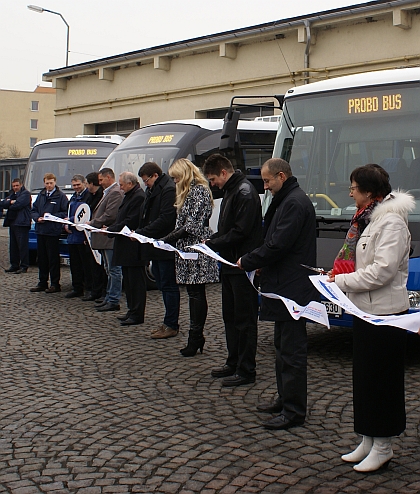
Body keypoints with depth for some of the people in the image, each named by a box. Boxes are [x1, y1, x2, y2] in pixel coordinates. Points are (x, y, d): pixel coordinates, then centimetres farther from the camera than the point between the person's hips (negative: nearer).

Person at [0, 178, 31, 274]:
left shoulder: (25, 194, -4)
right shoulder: (12, 195, 22)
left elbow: (18, 205, -18)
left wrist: (8, 205, 0)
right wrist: (11, 202, -10)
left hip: (21, 223, -9)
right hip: (12, 222, 9)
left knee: (22, 245, -7)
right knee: (13, 246, 10)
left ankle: (24, 266, -5)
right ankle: (14, 265, 16)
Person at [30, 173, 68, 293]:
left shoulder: (61, 196, -5)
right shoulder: (41, 195, 14)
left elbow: (65, 212, -9)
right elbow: (33, 210, 16)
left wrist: (52, 217, -18)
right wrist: (37, 218, -4)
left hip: (53, 231, -6)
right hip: (40, 230, 6)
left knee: (53, 258, -2)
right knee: (42, 258, 12)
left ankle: (55, 284, 4)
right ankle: (42, 283, 21)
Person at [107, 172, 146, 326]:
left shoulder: (139, 197, -17)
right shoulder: (129, 196, 17)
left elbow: (130, 222, -21)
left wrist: (110, 230, -15)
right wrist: (110, 228, 9)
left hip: (133, 248, -11)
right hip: (126, 247, 11)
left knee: (136, 280, -5)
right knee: (128, 280, 15)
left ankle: (137, 315, -1)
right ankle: (132, 311, 23)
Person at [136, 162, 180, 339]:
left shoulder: (169, 190, -16)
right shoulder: (153, 191, 17)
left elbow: (165, 219, -23)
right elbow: (146, 217, 21)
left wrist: (141, 232, -20)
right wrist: (138, 231, 5)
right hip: (156, 246, 10)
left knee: (168, 286, -4)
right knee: (163, 285, 14)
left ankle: (171, 326, 3)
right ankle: (169, 323, 22)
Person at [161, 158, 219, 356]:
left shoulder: (199, 191, -11)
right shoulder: (189, 191, 20)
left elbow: (193, 225, -18)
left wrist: (170, 238, -16)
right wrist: (171, 238, 6)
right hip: (187, 249, 10)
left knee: (196, 293, -6)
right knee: (194, 293, 10)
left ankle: (195, 337, -2)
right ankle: (196, 337, 14)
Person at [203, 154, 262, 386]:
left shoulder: (245, 193, -16)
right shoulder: (230, 191, 16)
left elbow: (240, 232, -22)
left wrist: (213, 244, -14)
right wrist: (211, 240, 6)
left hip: (242, 267, -10)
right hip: (230, 264, 10)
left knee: (244, 319, -3)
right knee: (230, 316, 16)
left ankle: (246, 370, 3)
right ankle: (233, 363, 26)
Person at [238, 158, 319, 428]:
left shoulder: (295, 203, -17)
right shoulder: (286, 201, 17)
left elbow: (278, 245, -22)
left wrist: (248, 262, -10)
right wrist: (260, 264, 9)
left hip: (293, 289, -11)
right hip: (285, 287, 11)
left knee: (292, 350, -5)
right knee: (283, 347, 18)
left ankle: (294, 411, 1)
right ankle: (285, 399, 29)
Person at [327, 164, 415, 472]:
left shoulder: (392, 222, -16)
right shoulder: (367, 218, 13)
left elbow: (383, 270, -23)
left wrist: (342, 281, -17)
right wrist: (335, 273, 2)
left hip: (385, 314, -10)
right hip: (365, 310, 10)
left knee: (383, 380, 0)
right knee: (363, 377, 14)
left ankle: (382, 447, 12)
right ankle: (368, 442, 24)